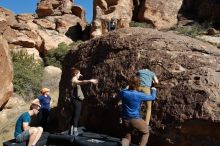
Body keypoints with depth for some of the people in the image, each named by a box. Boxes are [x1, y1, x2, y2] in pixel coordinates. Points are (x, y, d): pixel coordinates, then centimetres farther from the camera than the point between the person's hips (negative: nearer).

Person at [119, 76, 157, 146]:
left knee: (126, 137, 19)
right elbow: (152, 97, 1)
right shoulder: (140, 95, -17)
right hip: (136, 120, -4)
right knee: (145, 133, 23)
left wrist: (128, 88, 36)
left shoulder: (123, 93, -6)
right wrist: (153, 90, 22)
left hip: (125, 120, 4)